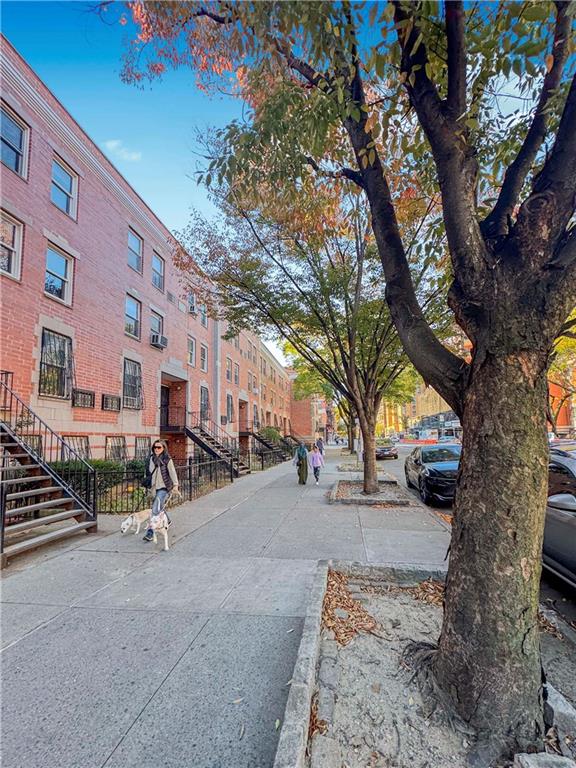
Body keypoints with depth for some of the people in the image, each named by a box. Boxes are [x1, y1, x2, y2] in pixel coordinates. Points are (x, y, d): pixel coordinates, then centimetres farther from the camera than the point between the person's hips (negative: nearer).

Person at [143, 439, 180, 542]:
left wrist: (175, 485, -16)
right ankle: (167, 521, 47)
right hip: (155, 487, 7)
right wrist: (148, 485, 19)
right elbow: (148, 472, 16)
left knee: (155, 510, -14)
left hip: (164, 488, -6)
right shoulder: (151, 458, 6)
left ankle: (150, 532, -11)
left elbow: (172, 473, -10)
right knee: (160, 508, 22)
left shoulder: (167, 460, -10)